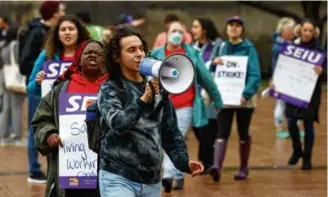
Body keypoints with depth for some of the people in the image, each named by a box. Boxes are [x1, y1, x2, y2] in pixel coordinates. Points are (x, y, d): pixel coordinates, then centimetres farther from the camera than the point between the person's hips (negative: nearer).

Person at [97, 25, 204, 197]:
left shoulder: (158, 88, 10)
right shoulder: (109, 89, -3)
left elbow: (170, 131, 13)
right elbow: (117, 123, -20)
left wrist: (183, 161, -1)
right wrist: (144, 99, -30)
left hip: (152, 181, 5)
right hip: (118, 179, -5)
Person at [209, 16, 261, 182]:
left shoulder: (249, 49, -4)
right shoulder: (221, 47, 8)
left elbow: (255, 74, -14)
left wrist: (247, 94, -28)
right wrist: (214, 63, -8)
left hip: (243, 98, -2)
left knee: (243, 134, 8)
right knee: (222, 133, -10)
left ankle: (244, 167, 21)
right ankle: (216, 166, -25)